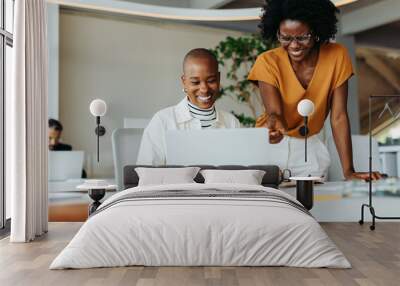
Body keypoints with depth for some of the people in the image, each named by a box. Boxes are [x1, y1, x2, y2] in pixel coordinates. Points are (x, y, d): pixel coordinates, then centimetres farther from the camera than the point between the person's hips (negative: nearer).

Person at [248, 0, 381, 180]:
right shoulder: (268, 62, -13)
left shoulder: (336, 56, -11)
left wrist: (348, 171, -19)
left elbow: (338, 117, -12)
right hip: (272, 143, -1)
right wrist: (274, 126, -47)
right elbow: (275, 112, -23)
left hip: (310, 146, 1)